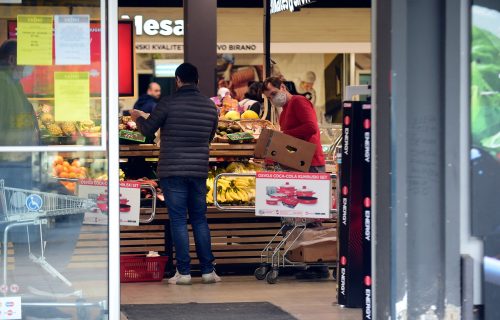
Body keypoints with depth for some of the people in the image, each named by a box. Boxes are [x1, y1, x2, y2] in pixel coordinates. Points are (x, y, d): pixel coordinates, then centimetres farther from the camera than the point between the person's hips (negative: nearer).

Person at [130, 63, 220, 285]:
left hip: (173, 171, -4)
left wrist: (137, 117, 22)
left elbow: (147, 129, 0)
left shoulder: (168, 103, -9)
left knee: (178, 221, -1)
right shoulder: (210, 106, 5)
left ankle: (183, 271, -2)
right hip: (199, 171, 4)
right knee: (200, 220, 11)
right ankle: (208, 270, 10)